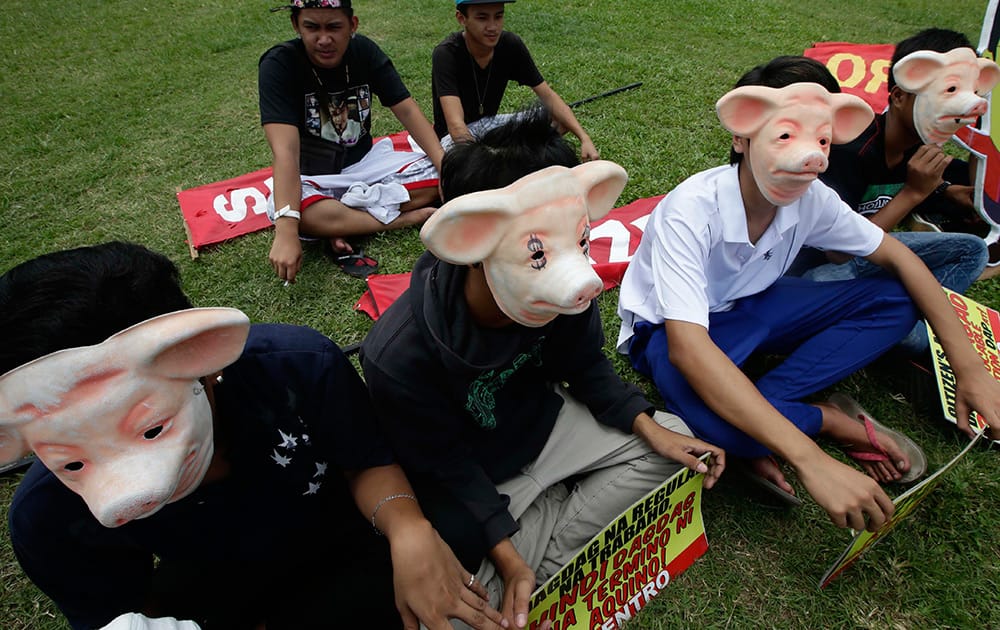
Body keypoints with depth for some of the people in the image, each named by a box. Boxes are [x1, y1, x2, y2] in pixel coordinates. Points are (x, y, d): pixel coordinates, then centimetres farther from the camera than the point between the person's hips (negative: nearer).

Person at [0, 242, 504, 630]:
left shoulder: (300, 365, -36)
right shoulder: (48, 519, -27)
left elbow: (366, 461, -18)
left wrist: (407, 528, -38)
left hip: (338, 554, -1)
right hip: (205, 587, 2)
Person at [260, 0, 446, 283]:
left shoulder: (364, 51, -6)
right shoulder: (278, 65, -20)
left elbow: (408, 111, -8)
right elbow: (285, 151, -31)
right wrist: (286, 231, -42)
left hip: (364, 162, 4)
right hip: (311, 175, -4)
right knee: (290, 210, -38)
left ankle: (340, 224, -19)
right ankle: (404, 218, -23)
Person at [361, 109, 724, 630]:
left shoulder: (564, 294, -22)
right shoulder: (399, 357, -35)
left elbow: (587, 369, -2)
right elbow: (446, 469, -20)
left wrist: (648, 427, -14)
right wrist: (506, 557, -25)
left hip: (542, 423, 5)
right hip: (471, 478, -4)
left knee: (670, 437, -4)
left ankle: (544, 567, -6)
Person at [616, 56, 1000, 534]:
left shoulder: (811, 199, -16)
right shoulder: (690, 212, -33)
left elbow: (897, 257, -1)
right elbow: (687, 347, -43)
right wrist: (810, 461, -48)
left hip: (749, 306, 6)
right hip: (670, 328, -6)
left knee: (893, 302, -8)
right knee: (709, 415, -39)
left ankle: (754, 418, -17)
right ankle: (834, 423, -6)